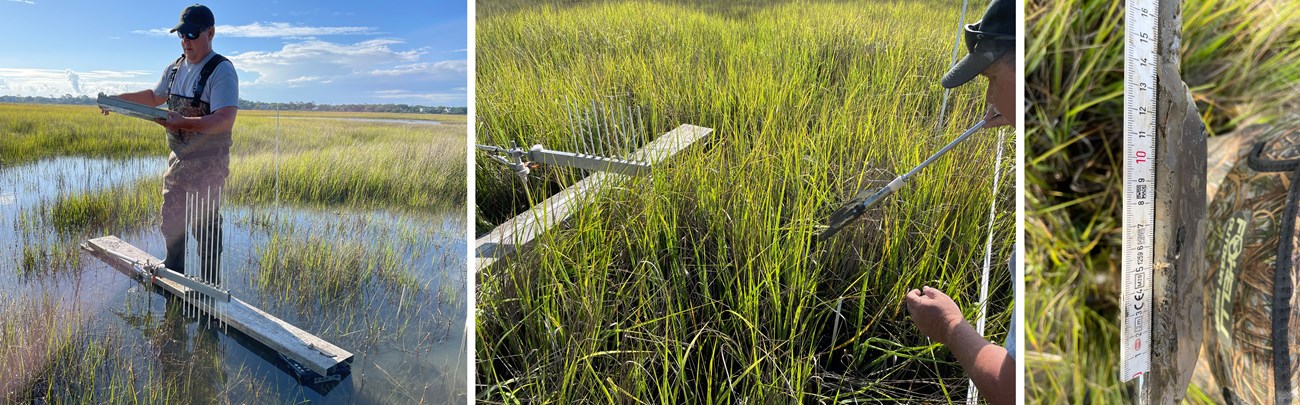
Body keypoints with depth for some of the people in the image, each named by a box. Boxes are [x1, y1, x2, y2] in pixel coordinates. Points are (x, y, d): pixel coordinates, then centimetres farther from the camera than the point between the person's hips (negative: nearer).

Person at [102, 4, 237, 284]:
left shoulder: (221, 71, -16)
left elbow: (225, 120, -28)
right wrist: (119, 99, 20)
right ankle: (173, 274, 36)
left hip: (208, 164, -8)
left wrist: (183, 122, -36)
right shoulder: (175, 69, 11)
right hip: (178, 159, 9)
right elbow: (155, 97, 30)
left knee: (206, 228, -5)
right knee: (171, 221, 19)